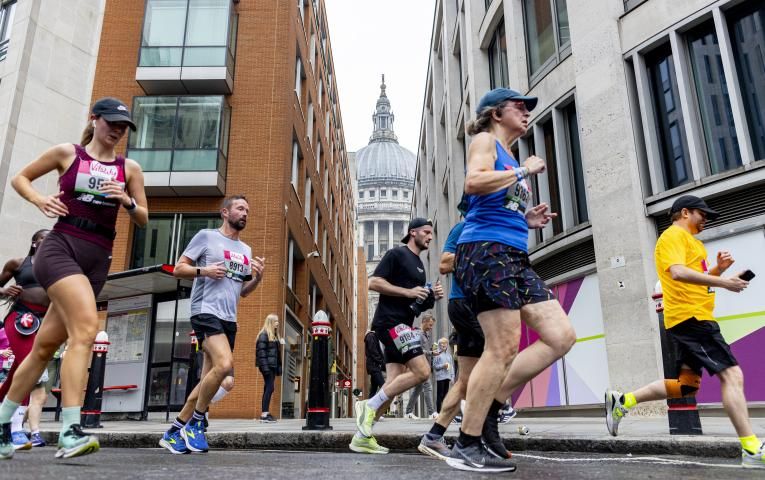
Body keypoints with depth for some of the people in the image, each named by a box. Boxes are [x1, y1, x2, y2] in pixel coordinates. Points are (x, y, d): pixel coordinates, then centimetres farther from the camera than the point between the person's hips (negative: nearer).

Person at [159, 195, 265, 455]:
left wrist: (258, 277, 2)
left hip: (229, 319, 7)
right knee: (225, 365, -26)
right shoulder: (206, 236, 2)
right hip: (206, 312, -7)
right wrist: (203, 271, -16)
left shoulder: (246, 250, 19)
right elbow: (178, 269, 2)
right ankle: (195, 422, -6)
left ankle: (174, 432, 20)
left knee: (208, 380, 6)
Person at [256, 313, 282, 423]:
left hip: (273, 366, 8)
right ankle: (264, 414, -9)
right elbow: (261, 352, -14)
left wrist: (279, 368, 14)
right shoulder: (264, 335, -7)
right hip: (267, 366, -8)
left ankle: (265, 413, 13)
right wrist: (264, 367, -20)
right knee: (269, 388, -11)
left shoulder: (275, 336, 19)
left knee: (268, 389, 9)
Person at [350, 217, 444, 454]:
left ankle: (362, 437, 7)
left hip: (402, 325, 10)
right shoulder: (396, 254, -5)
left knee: (395, 383, 4)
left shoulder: (419, 265, 22)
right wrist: (408, 292, -17)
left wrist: (432, 297, 7)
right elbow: (374, 282, -14)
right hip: (390, 321, -10)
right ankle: (369, 405, -9)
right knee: (422, 371, -17)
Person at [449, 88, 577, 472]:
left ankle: (489, 405, 7)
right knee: (503, 349, -13)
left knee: (562, 337, 0)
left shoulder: (511, 160, 29)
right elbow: (473, 183, -18)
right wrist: (524, 171, -8)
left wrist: (527, 220, 14)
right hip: (485, 250, -9)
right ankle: (466, 447, -3)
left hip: (514, 257, 9)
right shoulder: (485, 140, 4)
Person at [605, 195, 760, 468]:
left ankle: (622, 401, 13)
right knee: (732, 375, -13)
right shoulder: (673, 235, -6)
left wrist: (717, 270, 11)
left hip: (691, 318, 10)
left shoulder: (688, 241, 26)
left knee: (686, 385, 10)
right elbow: (678, 273, -22)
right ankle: (752, 450, -12)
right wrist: (722, 282, -22)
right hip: (691, 317, -10)